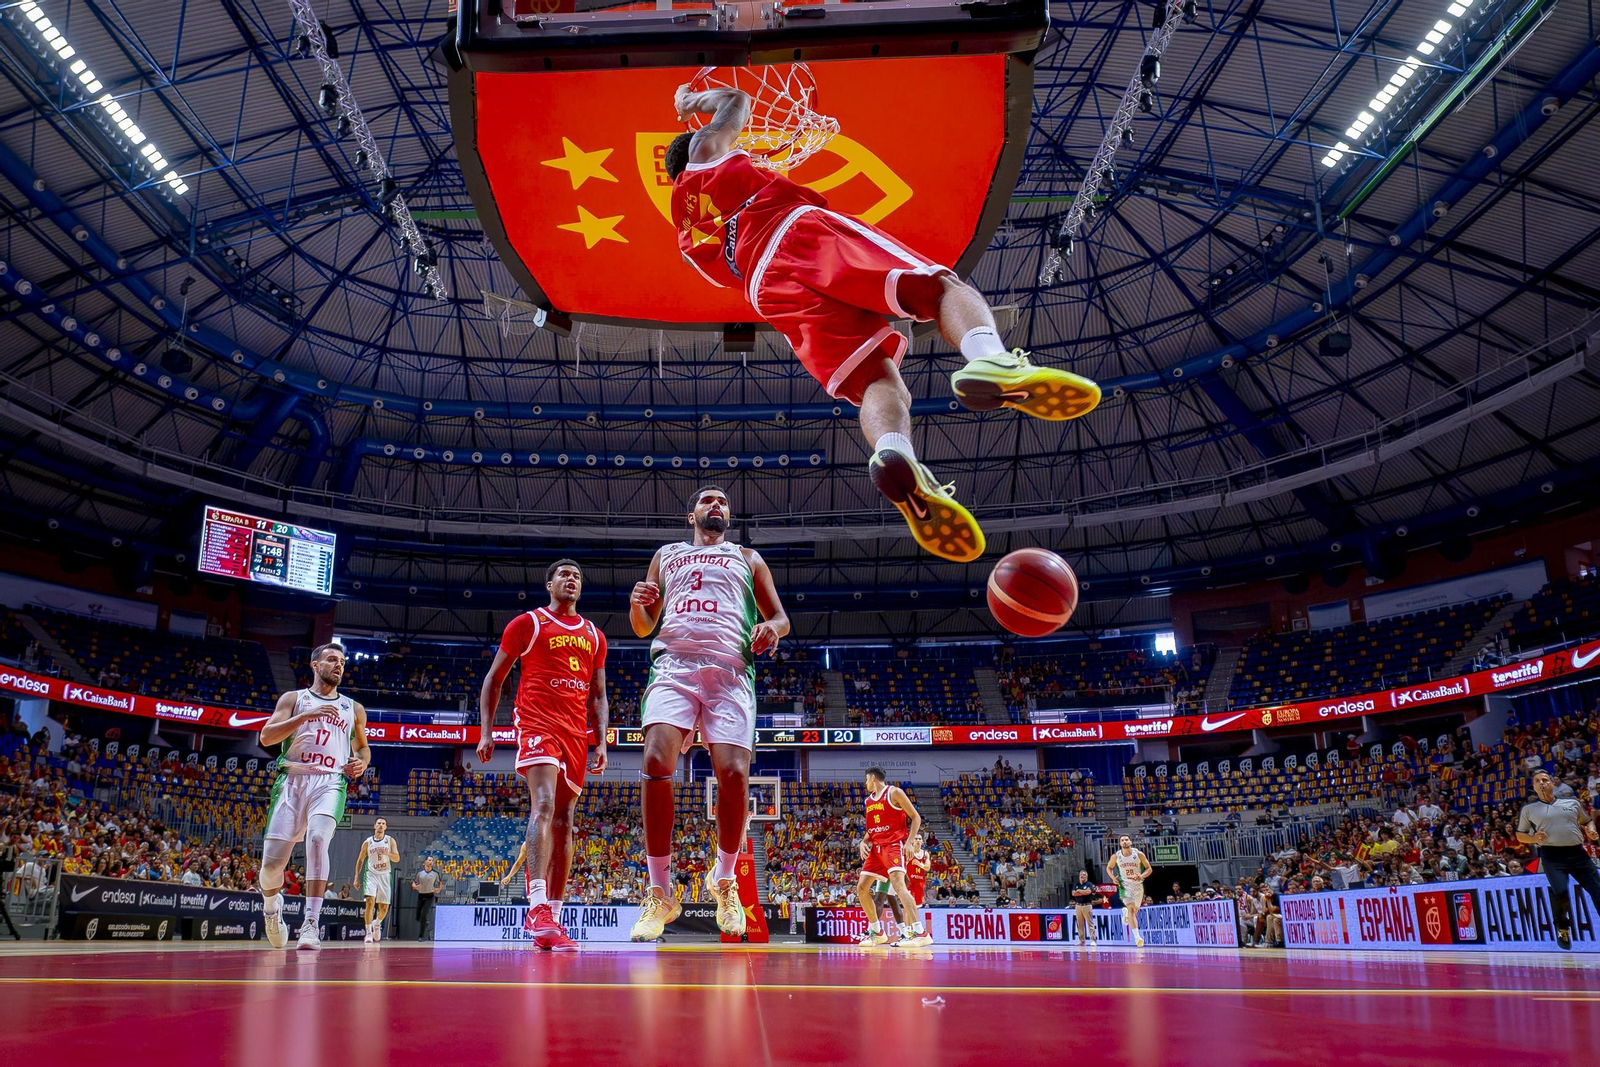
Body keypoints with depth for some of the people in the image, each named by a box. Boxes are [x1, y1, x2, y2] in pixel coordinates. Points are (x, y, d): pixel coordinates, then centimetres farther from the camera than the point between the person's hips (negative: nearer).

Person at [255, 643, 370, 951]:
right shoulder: (294, 698, 13)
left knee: (318, 838, -29)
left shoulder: (354, 709, 19)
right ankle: (271, 905, 30)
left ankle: (311, 923, -27)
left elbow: (362, 746, 30)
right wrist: (305, 715, -12)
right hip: (292, 779, 0)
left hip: (330, 783, 0)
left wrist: (362, 763, 6)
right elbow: (266, 737, 0)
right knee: (272, 861, -5)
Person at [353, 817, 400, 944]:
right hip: (371, 875, -1)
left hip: (384, 876, 1)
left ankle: (377, 924, 34)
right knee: (370, 901, -21)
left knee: (384, 907, 3)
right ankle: (368, 932, -17)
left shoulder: (390, 841, 3)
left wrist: (386, 853, -23)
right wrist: (357, 877, 6)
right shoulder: (367, 842, 4)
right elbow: (360, 860, 12)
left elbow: (397, 859, -5)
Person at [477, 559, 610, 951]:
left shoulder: (594, 635, 19)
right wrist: (485, 732, 0)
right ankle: (538, 908, -33)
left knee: (564, 820, 5)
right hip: (538, 724, -5)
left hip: (576, 733, 5)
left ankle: (553, 915, 9)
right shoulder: (527, 623, 6)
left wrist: (601, 742, 8)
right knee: (544, 805, -24)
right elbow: (493, 679, 8)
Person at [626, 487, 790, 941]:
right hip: (673, 664, 0)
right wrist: (637, 603, 2)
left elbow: (781, 617, 23)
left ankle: (724, 879, 9)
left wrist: (772, 627, -3)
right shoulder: (666, 555, 29)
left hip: (730, 669, 0)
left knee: (734, 773, -17)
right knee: (656, 762, -22)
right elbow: (643, 627, 26)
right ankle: (661, 893, -10)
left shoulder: (747, 558, 27)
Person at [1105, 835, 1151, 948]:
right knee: (1131, 908, -21)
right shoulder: (1116, 856, -3)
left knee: (1135, 910, 15)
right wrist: (1113, 877, -8)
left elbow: (1149, 869, 0)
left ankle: (1125, 912, 52)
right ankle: (1137, 937, -24)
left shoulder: (1139, 854, -6)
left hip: (1138, 884, 2)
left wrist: (1142, 876, -20)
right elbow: (1109, 867, 12)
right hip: (1125, 884, -2)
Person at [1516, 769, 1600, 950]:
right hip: (1552, 855, -2)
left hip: (1577, 853, 2)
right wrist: (1534, 838, -8)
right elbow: (1520, 835, 14)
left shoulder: (1572, 802, 14)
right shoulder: (1529, 809, 10)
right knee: (1560, 891, -20)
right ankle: (1562, 927, 6)